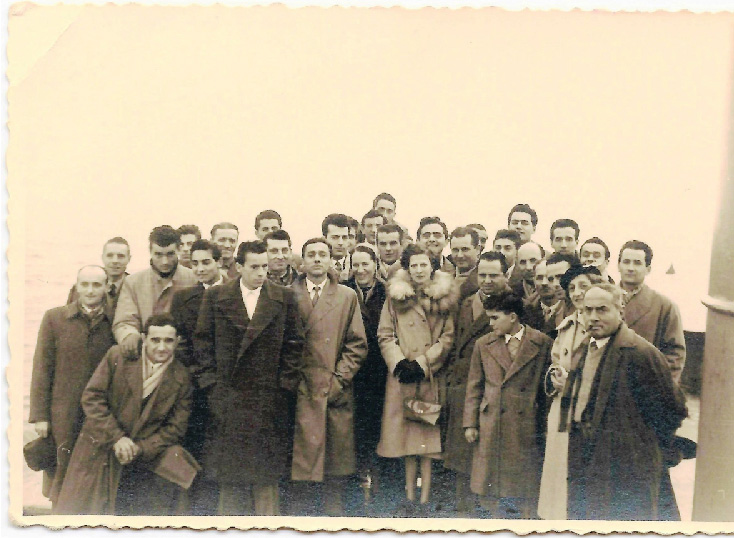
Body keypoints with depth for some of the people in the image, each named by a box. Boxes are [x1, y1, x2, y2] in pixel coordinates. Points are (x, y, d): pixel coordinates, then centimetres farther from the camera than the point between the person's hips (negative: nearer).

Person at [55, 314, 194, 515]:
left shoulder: (181, 378, -3)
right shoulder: (117, 356, -5)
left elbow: (175, 428, -1)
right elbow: (91, 397, -7)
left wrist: (141, 449, -14)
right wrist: (116, 438, -15)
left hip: (146, 458, 0)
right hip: (100, 451, 0)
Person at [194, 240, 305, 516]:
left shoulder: (284, 297, 4)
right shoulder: (215, 296, 5)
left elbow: (294, 343, 5)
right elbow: (202, 340, 6)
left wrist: (285, 384, -1)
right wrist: (209, 379, -1)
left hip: (269, 397, 0)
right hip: (226, 394, 1)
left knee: (266, 470, 4)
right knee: (227, 467, 5)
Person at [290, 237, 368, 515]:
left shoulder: (347, 296, 11)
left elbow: (357, 344, 7)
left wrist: (339, 380, -3)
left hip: (335, 391, 1)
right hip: (299, 391, -1)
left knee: (336, 461, 3)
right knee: (302, 456, -3)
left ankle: (334, 510, 13)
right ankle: (303, 510, 6)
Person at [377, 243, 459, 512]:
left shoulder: (446, 297, 2)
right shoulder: (396, 296, 4)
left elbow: (448, 337, 0)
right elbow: (385, 335, 5)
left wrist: (423, 363, -9)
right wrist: (400, 363, -9)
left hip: (432, 376, -1)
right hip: (403, 377, 1)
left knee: (428, 432, -1)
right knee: (407, 433, 4)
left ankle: (424, 497, 6)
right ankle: (410, 496, 12)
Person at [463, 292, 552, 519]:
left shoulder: (542, 343, -1)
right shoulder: (483, 345, 5)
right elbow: (474, 387, 9)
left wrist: (547, 425, 2)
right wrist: (470, 424, 4)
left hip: (527, 425, -2)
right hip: (492, 425, 2)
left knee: (526, 485, 5)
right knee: (491, 483, 7)